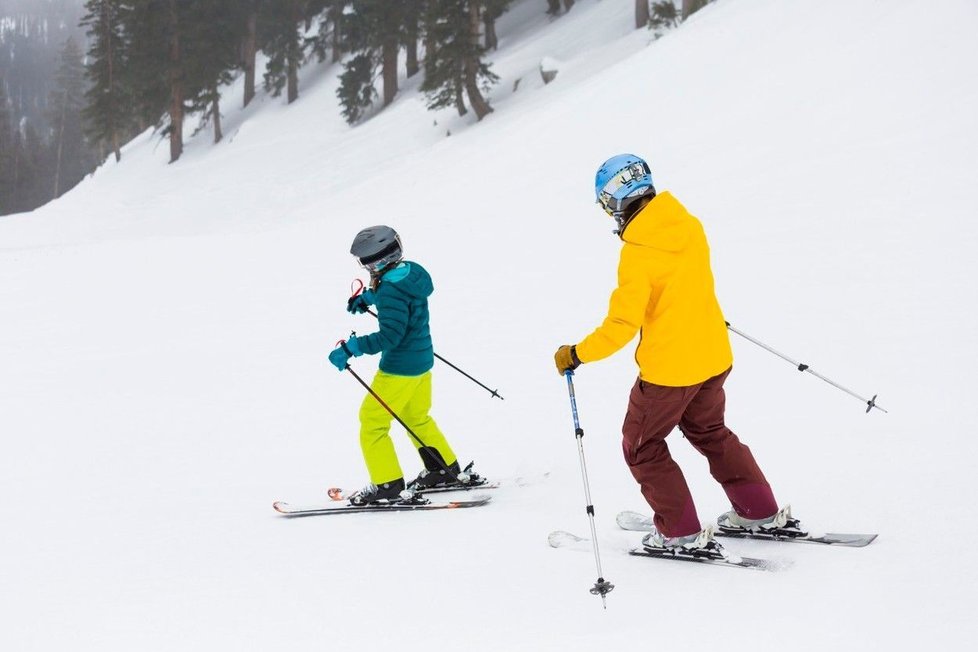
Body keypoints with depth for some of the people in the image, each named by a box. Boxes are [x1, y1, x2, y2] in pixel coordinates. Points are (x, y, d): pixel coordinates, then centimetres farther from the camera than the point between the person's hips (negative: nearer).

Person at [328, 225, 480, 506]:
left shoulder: (391, 290, -27)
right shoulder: (412, 271, 0)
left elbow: (389, 336, -30)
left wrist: (351, 348, -28)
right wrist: (368, 297, 23)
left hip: (400, 368, -10)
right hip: (422, 360, 10)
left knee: (372, 422, 3)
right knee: (416, 418, 27)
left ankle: (389, 486, 5)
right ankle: (448, 471, 36)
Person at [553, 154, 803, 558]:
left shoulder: (638, 253, -23)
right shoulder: (689, 225, -2)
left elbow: (623, 324, -25)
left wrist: (577, 354, -15)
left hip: (668, 367, -7)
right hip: (713, 355, 8)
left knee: (641, 447, 12)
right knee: (709, 432, 28)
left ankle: (683, 534, 12)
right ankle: (763, 514, 30)